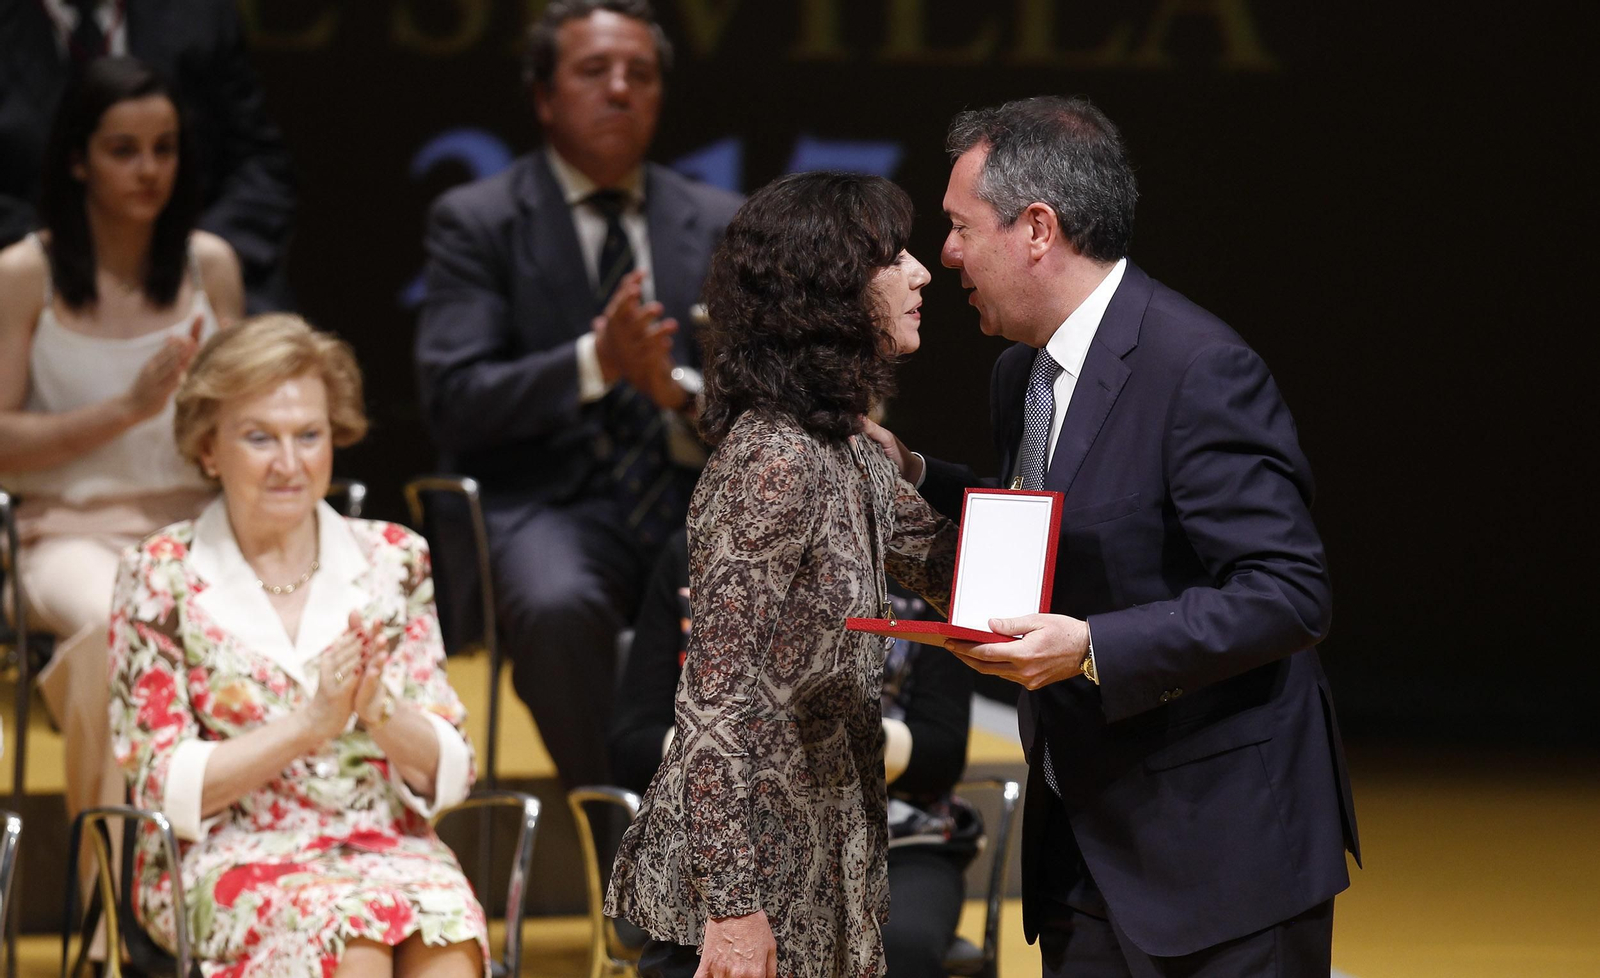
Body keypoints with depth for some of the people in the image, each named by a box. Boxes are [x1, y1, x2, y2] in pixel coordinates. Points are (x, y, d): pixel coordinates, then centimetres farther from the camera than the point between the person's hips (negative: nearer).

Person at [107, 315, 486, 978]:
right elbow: (162, 789, -3)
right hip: (226, 859, -2)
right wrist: (309, 723, -14)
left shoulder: (392, 560, 10)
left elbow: (449, 774, 8)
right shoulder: (162, 576, 3)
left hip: (385, 847, 2)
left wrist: (379, 709, -13)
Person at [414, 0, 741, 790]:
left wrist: (679, 392, -15)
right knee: (558, 605, -38)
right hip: (546, 507, -3)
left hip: (698, 502, 3)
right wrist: (594, 363, -21)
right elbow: (454, 402, -7)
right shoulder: (475, 222, 5)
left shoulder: (720, 225, 15)